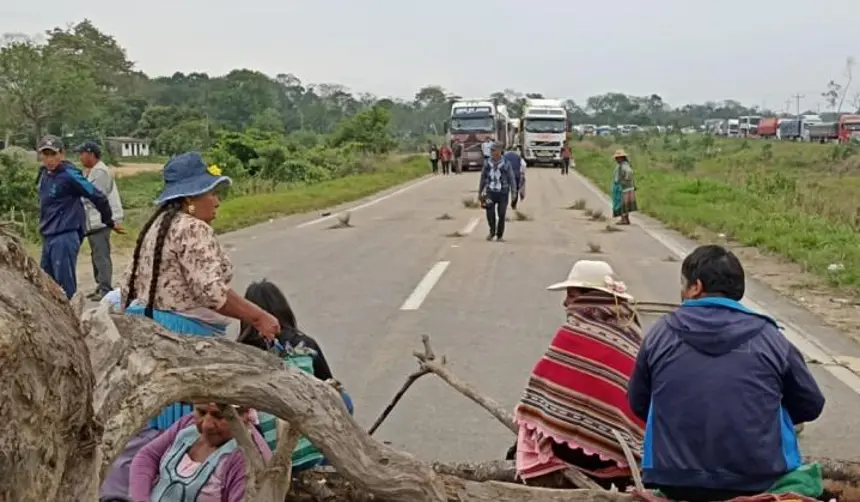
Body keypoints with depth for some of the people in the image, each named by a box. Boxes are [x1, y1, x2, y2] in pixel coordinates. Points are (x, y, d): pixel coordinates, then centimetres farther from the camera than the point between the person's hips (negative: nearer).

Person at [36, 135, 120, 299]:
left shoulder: (69, 175, -15)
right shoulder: (44, 173, 8)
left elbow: (97, 197, -12)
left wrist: (109, 222, -2)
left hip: (66, 237, -8)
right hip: (48, 236, 9)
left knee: (65, 285, -8)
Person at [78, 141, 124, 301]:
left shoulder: (100, 172, -14)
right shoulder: (90, 171, 18)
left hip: (100, 220, -11)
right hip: (93, 220, 11)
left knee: (101, 256, -9)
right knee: (97, 255, 16)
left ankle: (106, 289, -7)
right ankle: (101, 287, 24)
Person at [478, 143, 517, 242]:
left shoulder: (506, 164, -9)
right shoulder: (487, 163, 0)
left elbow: (512, 179, -5)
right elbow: (483, 178, 10)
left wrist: (513, 194, -10)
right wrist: (480, 192, 13)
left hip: (503, 193, -1)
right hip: (490, 192, 2)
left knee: (501, 215, 0)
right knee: (490, 212, -17)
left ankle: (499, 235, 17)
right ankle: (492, 231, 5)